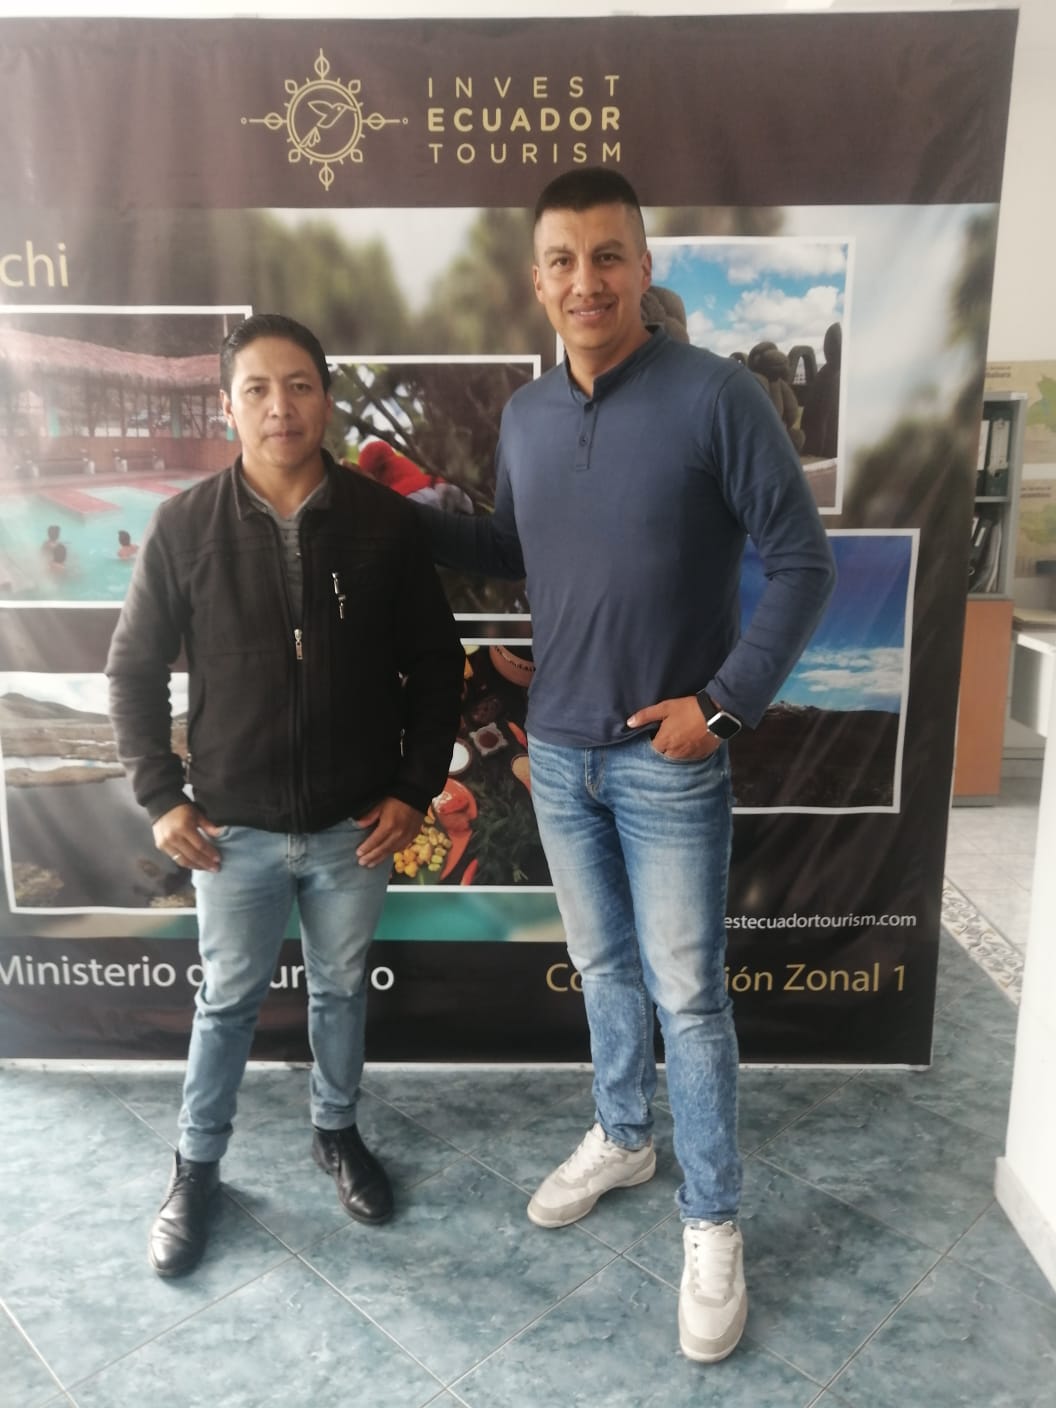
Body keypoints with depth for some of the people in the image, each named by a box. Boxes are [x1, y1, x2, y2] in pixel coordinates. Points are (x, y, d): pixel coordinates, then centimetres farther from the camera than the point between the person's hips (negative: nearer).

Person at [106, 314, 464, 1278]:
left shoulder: (383, 522, -7)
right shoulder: (184, 527, -8)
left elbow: (436, 664, 0)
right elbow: (133, 669, 1)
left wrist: (416, 789, -3)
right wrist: (160, 798, -3)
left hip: (355, 825, 1)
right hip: (235, 828, 0)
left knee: (341, 989, 20)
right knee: (229, 1000, 17)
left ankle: (336, 1132, 45)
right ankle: (197, 1167, 40)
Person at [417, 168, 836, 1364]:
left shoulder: (716, 396, -12)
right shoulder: (523, 417, 5)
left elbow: (801, 564, -11)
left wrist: (726, 703, -15)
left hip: (669, 761, -5)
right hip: (556, 753, 5)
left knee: (687, 994, 5)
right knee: (603, 967, 20)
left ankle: (712, 1225, 25)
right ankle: (619, 1139, 43)